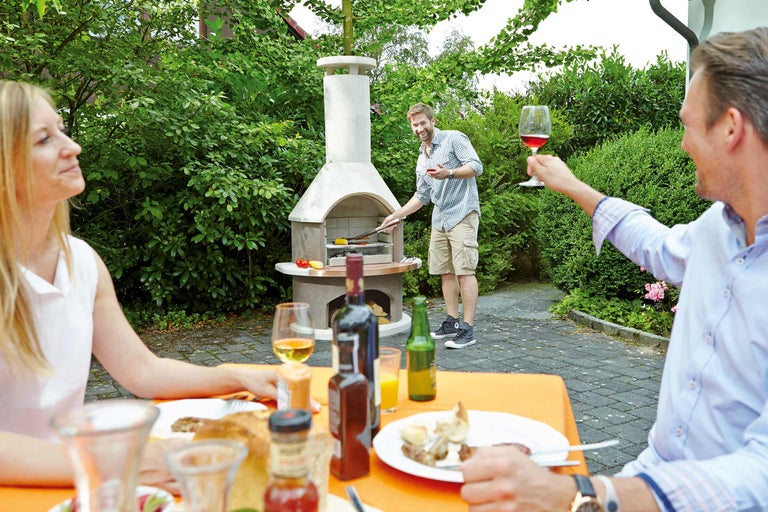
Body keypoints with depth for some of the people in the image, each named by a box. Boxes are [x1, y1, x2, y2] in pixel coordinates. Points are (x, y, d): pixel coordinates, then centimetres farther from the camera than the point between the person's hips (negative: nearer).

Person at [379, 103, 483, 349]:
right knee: (445, 272, 8)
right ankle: (452, 322, 17)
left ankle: (468, 330, -11)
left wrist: (449, 173, -26)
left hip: (462, 214, -8)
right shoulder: (422, 158, 21)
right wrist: (396, 215, 19)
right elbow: (422, 196, 25)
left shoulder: (454, 139, -1)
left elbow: (476, 166, -12)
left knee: (464, 271, -11)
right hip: (439, 219, 8)